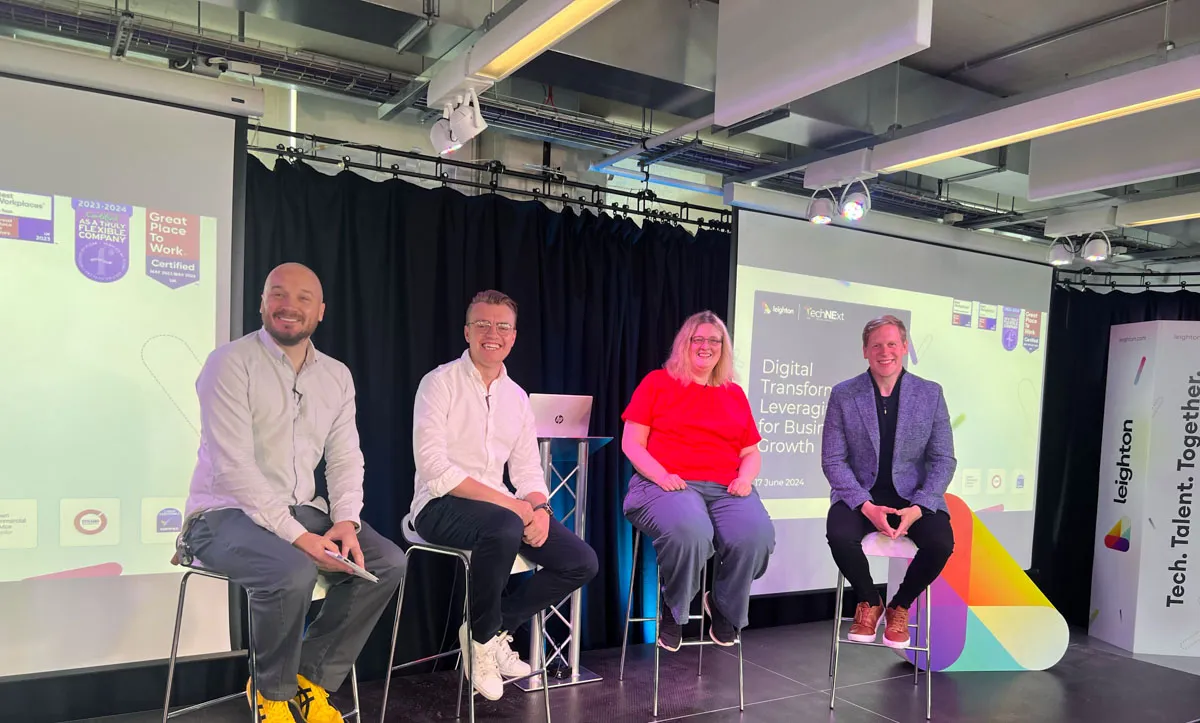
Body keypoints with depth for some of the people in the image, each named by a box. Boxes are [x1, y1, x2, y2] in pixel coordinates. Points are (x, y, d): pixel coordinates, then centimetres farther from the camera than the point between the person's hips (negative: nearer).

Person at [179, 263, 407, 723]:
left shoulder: (337, 376, 8)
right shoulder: (231, 363, -11)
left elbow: (346, 460, 7)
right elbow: (234, 467, -20)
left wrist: (346, 521, -14)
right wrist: (300, 537, -26)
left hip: (299, 511, 6)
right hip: (226, 513, -6)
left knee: (387, 562, -13)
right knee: (292, 573, -34)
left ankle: (310, 678, 3)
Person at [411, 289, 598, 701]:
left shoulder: (517, 397, 12)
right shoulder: (441, 383, -8)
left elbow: (527, 469, 11)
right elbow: (434, 469, -18)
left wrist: (539, 508, -13)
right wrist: (509, 503, -23)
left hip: (501, 509, 7)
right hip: (441, 507, -6)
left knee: (582, 563, -8)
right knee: (504, 527, -38)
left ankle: (496, 628, 7)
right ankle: (484, 637, -10)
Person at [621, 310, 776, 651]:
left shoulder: (735, 394, 21)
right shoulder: (657, 383, 11)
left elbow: (751, 453, 22)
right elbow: (631, 444, 5)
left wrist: (745, 478, -1)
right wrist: (661, 475, -13)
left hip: (726, 489, 4)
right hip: (668, 486, -3)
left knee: (757, 536, -29)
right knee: (690, 533, -37)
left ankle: (723, 606, 4)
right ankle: (672, 610, -3)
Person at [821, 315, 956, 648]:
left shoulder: (930, 393, 0)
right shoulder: (842, 395, -3)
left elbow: (943, 459, -1)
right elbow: (833, 460, -5)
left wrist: (918, 508, -16)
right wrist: (866, 506, -19)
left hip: (913, 495, 1)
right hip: (860, 494, -1)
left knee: (941, 543, -27)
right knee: (840, 535, -30)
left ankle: (900, 606, 6)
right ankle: (869, 602, 3)